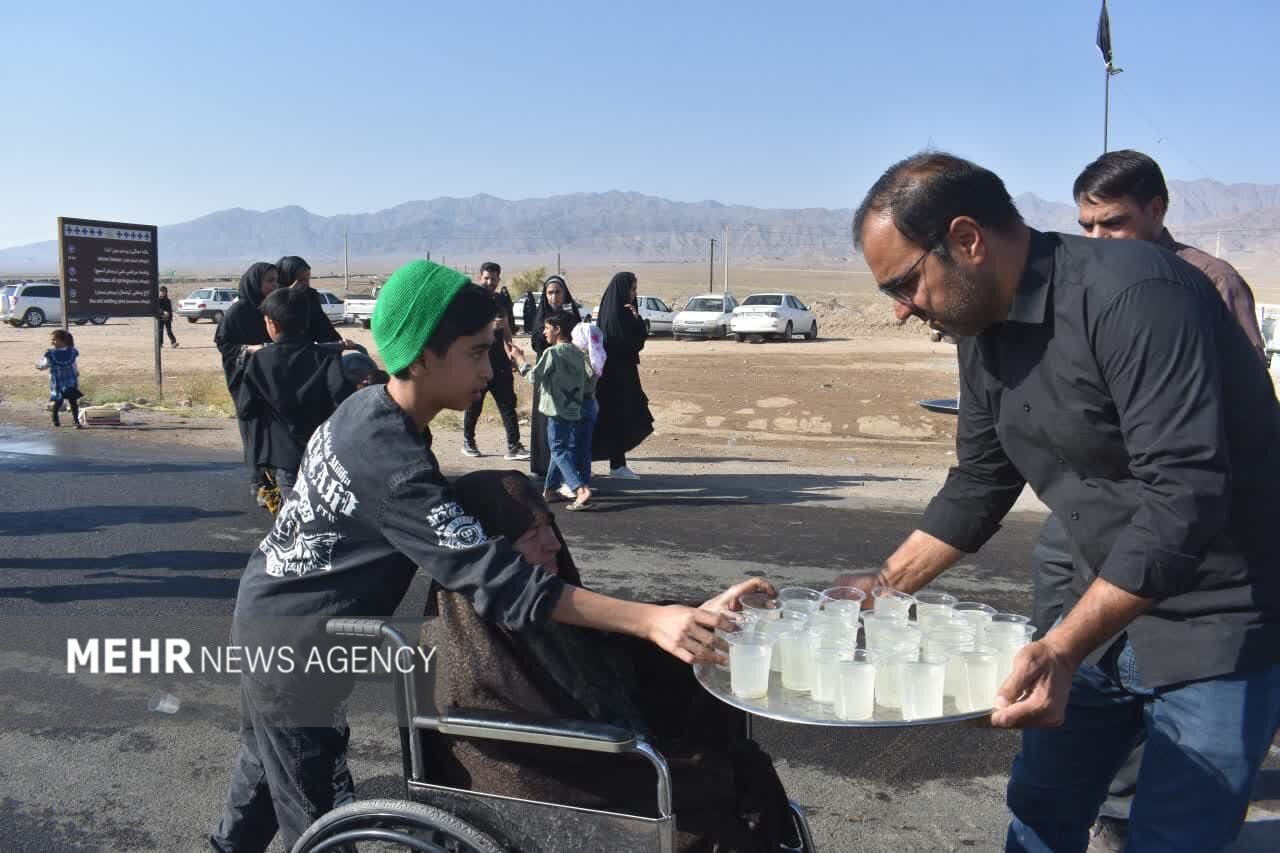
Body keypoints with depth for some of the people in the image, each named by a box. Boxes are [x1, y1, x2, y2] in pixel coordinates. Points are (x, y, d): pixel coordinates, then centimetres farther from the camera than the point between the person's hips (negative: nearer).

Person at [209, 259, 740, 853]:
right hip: (293, 642, -9)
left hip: (272, 616, 9)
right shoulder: (389, 460, -34)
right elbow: (492, 576, -40)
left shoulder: (369, 406, -5)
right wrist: (650, 620, -45)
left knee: (268, 768, 30)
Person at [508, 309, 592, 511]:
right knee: (561, 449, 17)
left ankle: (580, 489, -20)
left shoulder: (552, 353, -12)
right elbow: (586, 378, 7)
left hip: (557, 410, -7)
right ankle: (550, 489, 24)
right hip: (574, 409, 7)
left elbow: (534, 376, -14)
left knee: (559, 451, -5)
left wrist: (519, 357, -3)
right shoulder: (578, 353, 10)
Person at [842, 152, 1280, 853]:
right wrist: (886, 585, 6)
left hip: (1218, 621, -7)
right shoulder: (983, 329, 1)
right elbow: (979, 484, 10)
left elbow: (1184, 494, -32)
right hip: (1108, 607, 8)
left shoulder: (1135, 294, -25)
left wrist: (1062, 649, -37)